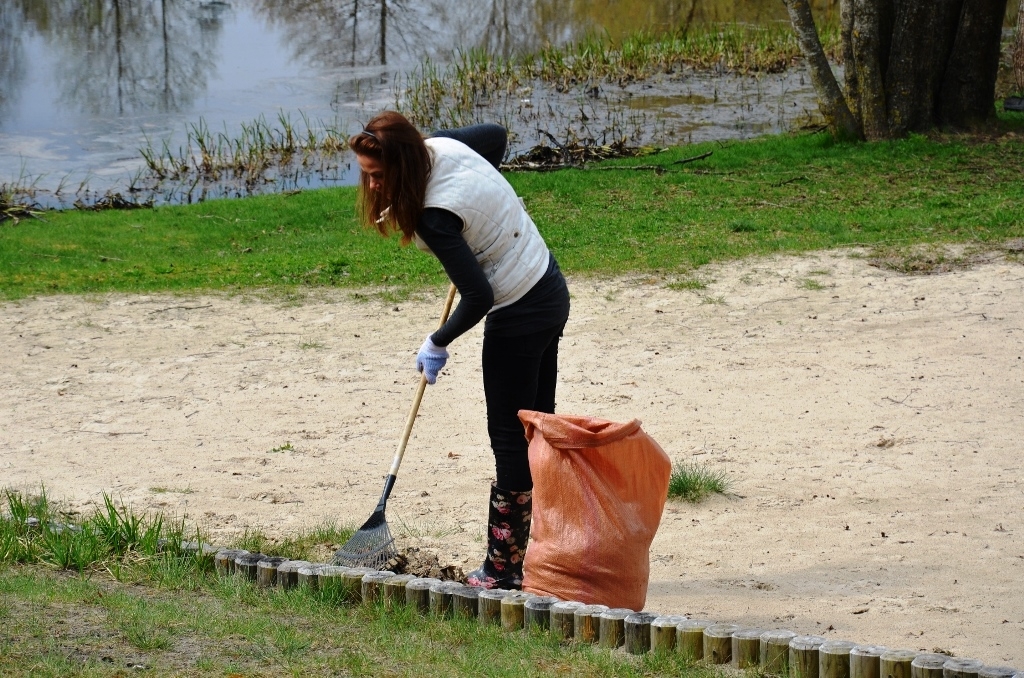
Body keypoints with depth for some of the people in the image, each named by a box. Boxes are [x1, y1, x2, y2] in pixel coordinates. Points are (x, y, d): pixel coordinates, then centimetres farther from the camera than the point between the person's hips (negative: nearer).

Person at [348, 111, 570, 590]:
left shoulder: (435, 217, -28)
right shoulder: (442, 145, -3)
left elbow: (478, 296, -28)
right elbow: (497, 134, 19)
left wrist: (437, 344, -11)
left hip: (520, 316, -10)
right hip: (550, 288, 10)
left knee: (510, 441, -1)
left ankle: (504, 569, 6)